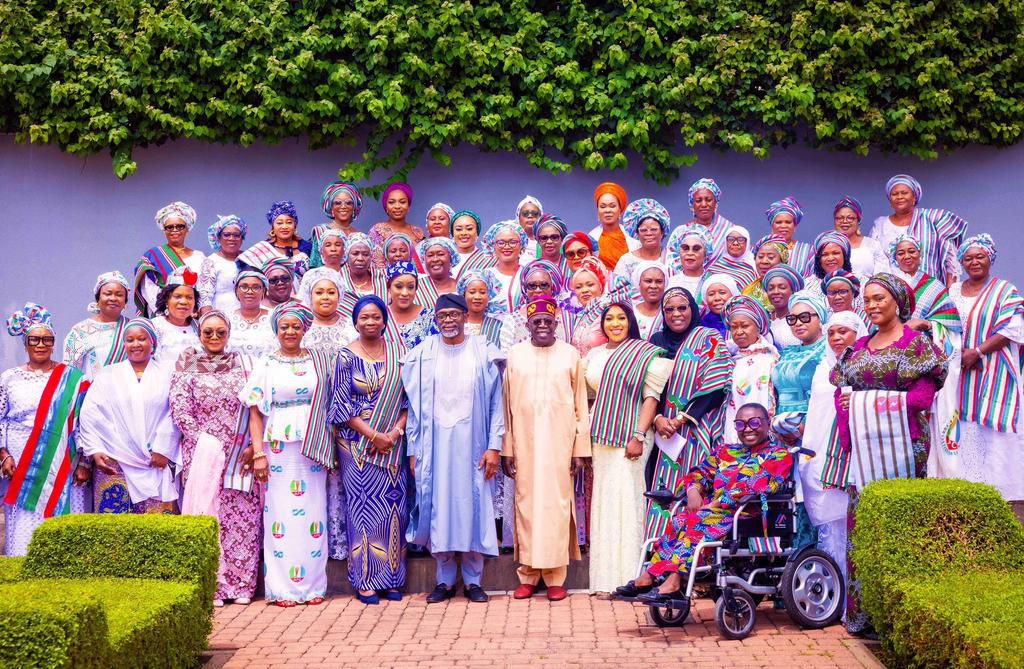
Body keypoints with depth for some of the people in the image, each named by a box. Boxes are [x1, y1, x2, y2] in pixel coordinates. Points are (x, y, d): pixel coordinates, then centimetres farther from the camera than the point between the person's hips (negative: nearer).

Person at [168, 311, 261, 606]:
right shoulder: (186, 366, 5)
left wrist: (253, 446, -7)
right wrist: (209, 444, -11)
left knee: (243, 517, 1)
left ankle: (241, 584, 9)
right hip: (202, 455, -1)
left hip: (242, 457, 1)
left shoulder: (243, 364, 10)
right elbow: (179, 410, -3)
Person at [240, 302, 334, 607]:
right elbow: (255, 411, 1)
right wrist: (258, 453, -7)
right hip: (278, 448, -1)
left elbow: (331, 404, 9)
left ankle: (312, 584, 12)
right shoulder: (265, 365, 5)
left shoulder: (320, 361, 9)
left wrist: (332, 448, 2)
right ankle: (283, 587, 7)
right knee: (280, 514, -1)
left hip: (313, 449, 1)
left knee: (313, 514, 3)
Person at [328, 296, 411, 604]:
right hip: (357, 444, -2)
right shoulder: (347, 356, 0)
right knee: (364, 508, -1)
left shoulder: (397, 352, 7)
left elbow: (408, 398, 5)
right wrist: (372, 435, -13)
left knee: (394, 507, 4)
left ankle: (392, 578, 13)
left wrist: (395, 432, -10)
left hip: (393, 444, 3)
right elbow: (342, 404, -4)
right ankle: (365, 580, 7)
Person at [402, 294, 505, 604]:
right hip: (435, 445, 1)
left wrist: (494, 446, -6)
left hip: (472, 444, -1)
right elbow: (414, 406, 6)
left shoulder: (483, 354, 0)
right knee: (438, 508, 4)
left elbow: (496, 402, 0)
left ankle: (473, 579, 15)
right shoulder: (422, 356, 4)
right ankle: (445, 580, 16)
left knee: (473, 507, 3)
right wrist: (414, 450, 2)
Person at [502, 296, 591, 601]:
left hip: (559, 443, -1)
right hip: (525, 443, 1)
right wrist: (506, 450, 3)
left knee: (557, 504, -1)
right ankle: (528, 576, 12)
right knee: (526, 504, 2)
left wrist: (580, 449, 0)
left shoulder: (570, 355, 5)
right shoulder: (515, 355, 7)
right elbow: (507, 406, 7)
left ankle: (556, 578, 6)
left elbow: (581, 406, 5)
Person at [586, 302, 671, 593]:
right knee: (603, 500, 6)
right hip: (600, 436, 5)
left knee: (626, 500, -7)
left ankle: (628, 576, -2)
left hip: (629, 436, -5)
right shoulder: (594, 355, 14)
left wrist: (639, 436, -16)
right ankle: (605, 578, 13)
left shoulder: (645, 354, -2)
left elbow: (651, 397, -7)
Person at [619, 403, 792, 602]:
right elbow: (700, 472, 19)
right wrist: (694, 490, -6)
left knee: (700, 521, -31)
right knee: (681, 517, -22)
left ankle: (673, 582, -40)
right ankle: (648, 576, -29)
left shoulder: (779, 455, 5)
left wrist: (717, 504, -18)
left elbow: (758, 486, -11)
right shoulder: (726, 451, 25)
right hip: (714, 510, 6)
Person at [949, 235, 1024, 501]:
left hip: (993, 375, -4)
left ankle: (994, 485, -3)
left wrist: (977, 352, -16)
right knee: (964, 432, 2)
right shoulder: (953, 291, 15)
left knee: (991, 431, -8)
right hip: (960, 375, 4)